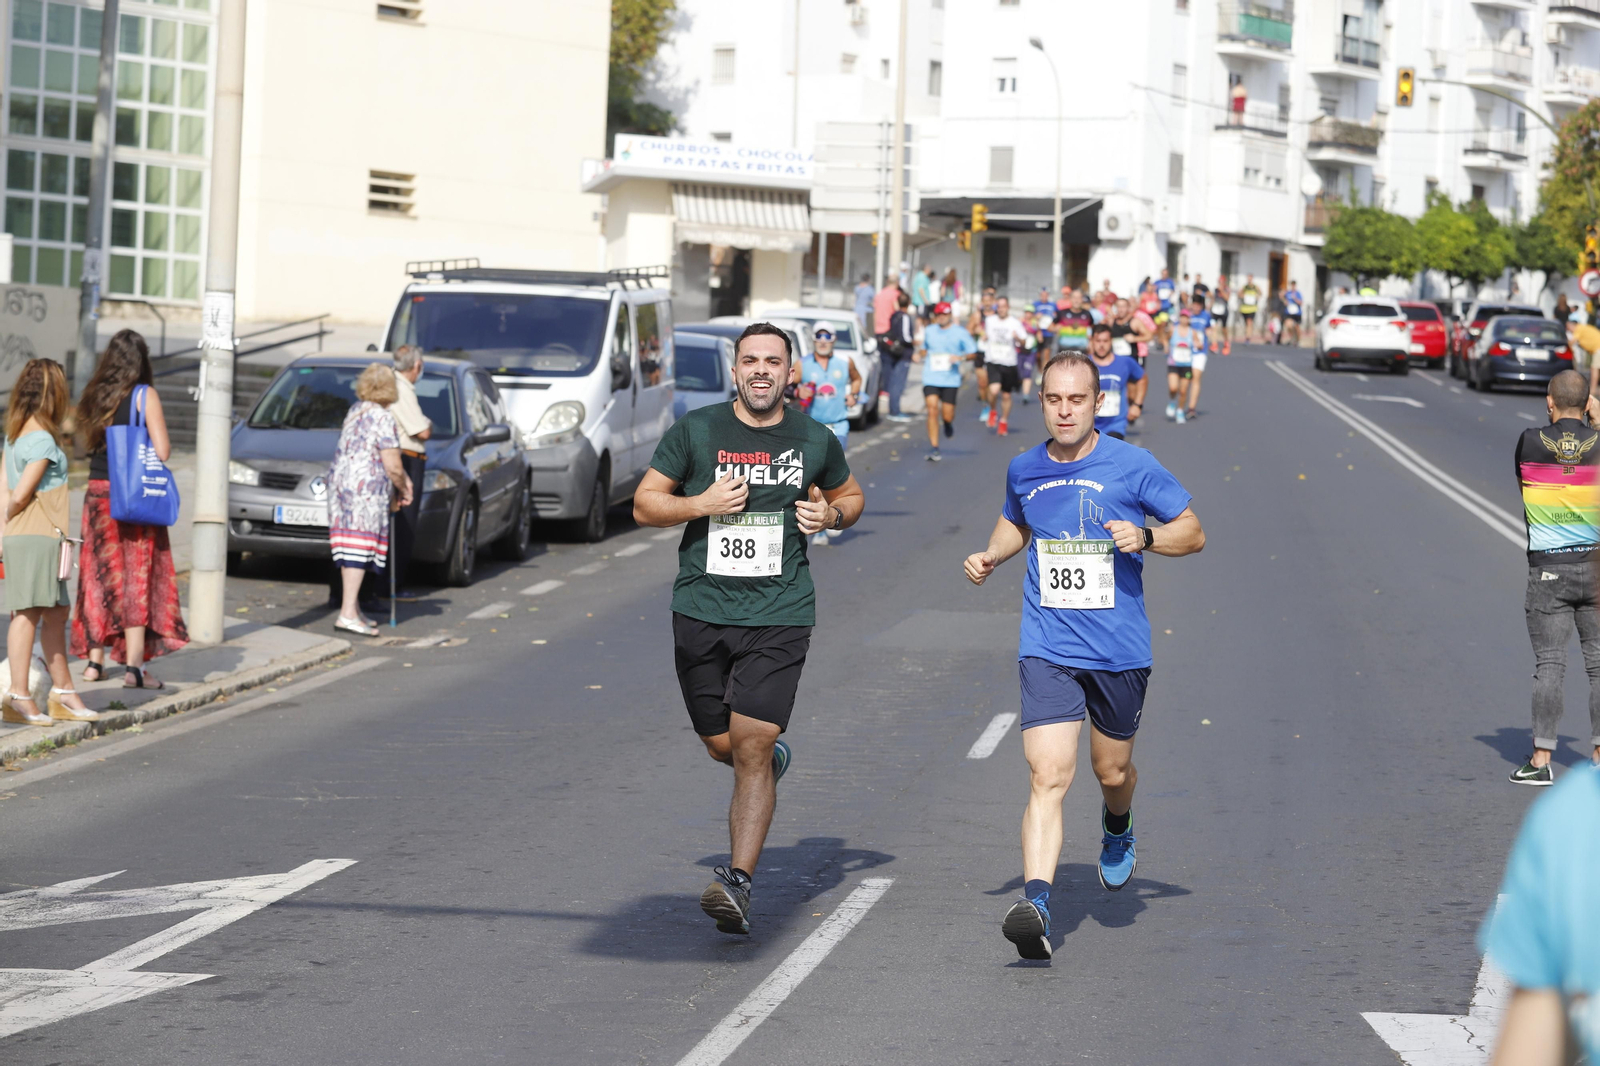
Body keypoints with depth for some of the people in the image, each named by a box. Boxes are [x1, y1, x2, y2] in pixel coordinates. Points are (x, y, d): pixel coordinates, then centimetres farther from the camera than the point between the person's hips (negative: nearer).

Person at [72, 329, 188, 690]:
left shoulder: (95, 395, 6)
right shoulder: (144, 396, -9)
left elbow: (87, 441, 14)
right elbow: (162, 450, -12)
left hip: (97, 493, 5)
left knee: (101, 576, 13)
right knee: (137, 577, -1)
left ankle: (94, 660, 17)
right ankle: (134, 666, -6)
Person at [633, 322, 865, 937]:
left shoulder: (814, 441, 5)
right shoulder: (695, 431, 2)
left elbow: (850, 496, 23)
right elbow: (644, 505, 5)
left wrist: (831, 515, 0)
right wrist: (700, 504, -13)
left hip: (779, 615, -1)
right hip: (701, 609, 2)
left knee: (751, 747, -11)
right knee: (722, 746, 9)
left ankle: (738, 883, -13)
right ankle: (774, 757, 46)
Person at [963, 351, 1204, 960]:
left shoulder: (1132, 466, -6)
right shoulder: (1024, 470, 4)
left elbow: (1194, 533, 2)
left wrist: (1145, 537, -17)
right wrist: (991, 556, 6)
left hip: (1120, 651, 0)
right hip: (1047, 651, 0)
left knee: (1112, 771, 17)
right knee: (1049, 778, -15)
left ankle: (1118, 830, 54)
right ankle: (1035, 907, -26)